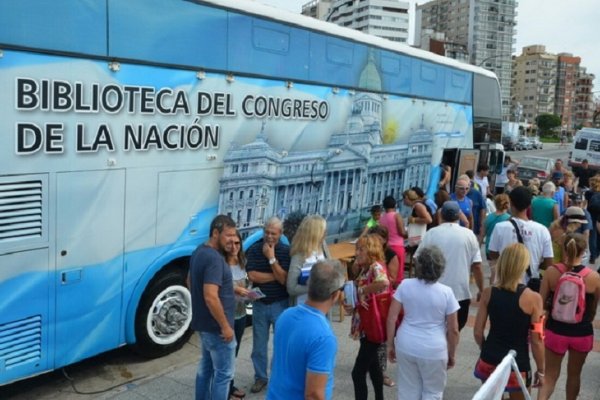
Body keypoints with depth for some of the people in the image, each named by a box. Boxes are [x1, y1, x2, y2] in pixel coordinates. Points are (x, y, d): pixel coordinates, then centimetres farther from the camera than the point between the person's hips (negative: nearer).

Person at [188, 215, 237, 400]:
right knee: (224, 372, 2)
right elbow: (211, 297, -30)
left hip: (204, 323, 10)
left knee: (206, 367, 20)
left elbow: (190, 281, 20)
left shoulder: (199, 252, 7)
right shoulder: (214, 258, -25)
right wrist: (225, 326, -22)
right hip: (216, 326, -10)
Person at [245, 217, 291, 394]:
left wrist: (271, 257, -21)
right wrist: (276, 276, -15)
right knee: (259, 344, 12)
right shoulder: (254, 249, -4)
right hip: (260, 304, 2)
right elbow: (252, 276, -14)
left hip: (280, 304, -2)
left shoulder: (286, 251, -9)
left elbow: (284, 279, -17)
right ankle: (260, 377, 29)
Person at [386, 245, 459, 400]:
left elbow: (391, 318, -5)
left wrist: (390, 344, 6)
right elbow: (453, 330, -6)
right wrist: (452, 354, 9)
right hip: (433, 350, -2)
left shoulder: (405, 285, -7)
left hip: (406, 346, 2)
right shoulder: (446, 292, -11)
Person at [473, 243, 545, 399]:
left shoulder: (488, 293, -8)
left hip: (489, 361, 3)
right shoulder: (533, 298, -16)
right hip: (517, 365, -3)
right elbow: (536, 341, -11)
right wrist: (540, 371, 4)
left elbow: (477, 332, -2)